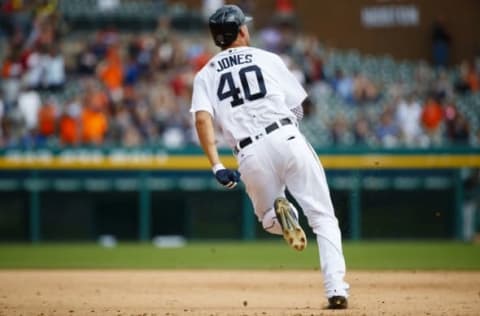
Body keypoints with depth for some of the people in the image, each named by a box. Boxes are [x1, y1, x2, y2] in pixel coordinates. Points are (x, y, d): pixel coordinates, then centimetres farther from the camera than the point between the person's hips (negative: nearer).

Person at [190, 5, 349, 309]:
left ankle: (281, 214, -13)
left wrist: (217, 167, -8)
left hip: (250, 154, 1)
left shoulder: (206, 75, 15)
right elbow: (297, 109, 14)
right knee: (323, 216, 5)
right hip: (287, 137, -1)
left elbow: (203, 118, -3)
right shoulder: (268, 59, 13)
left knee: (268, 218, 25)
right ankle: (336, 289, -11)